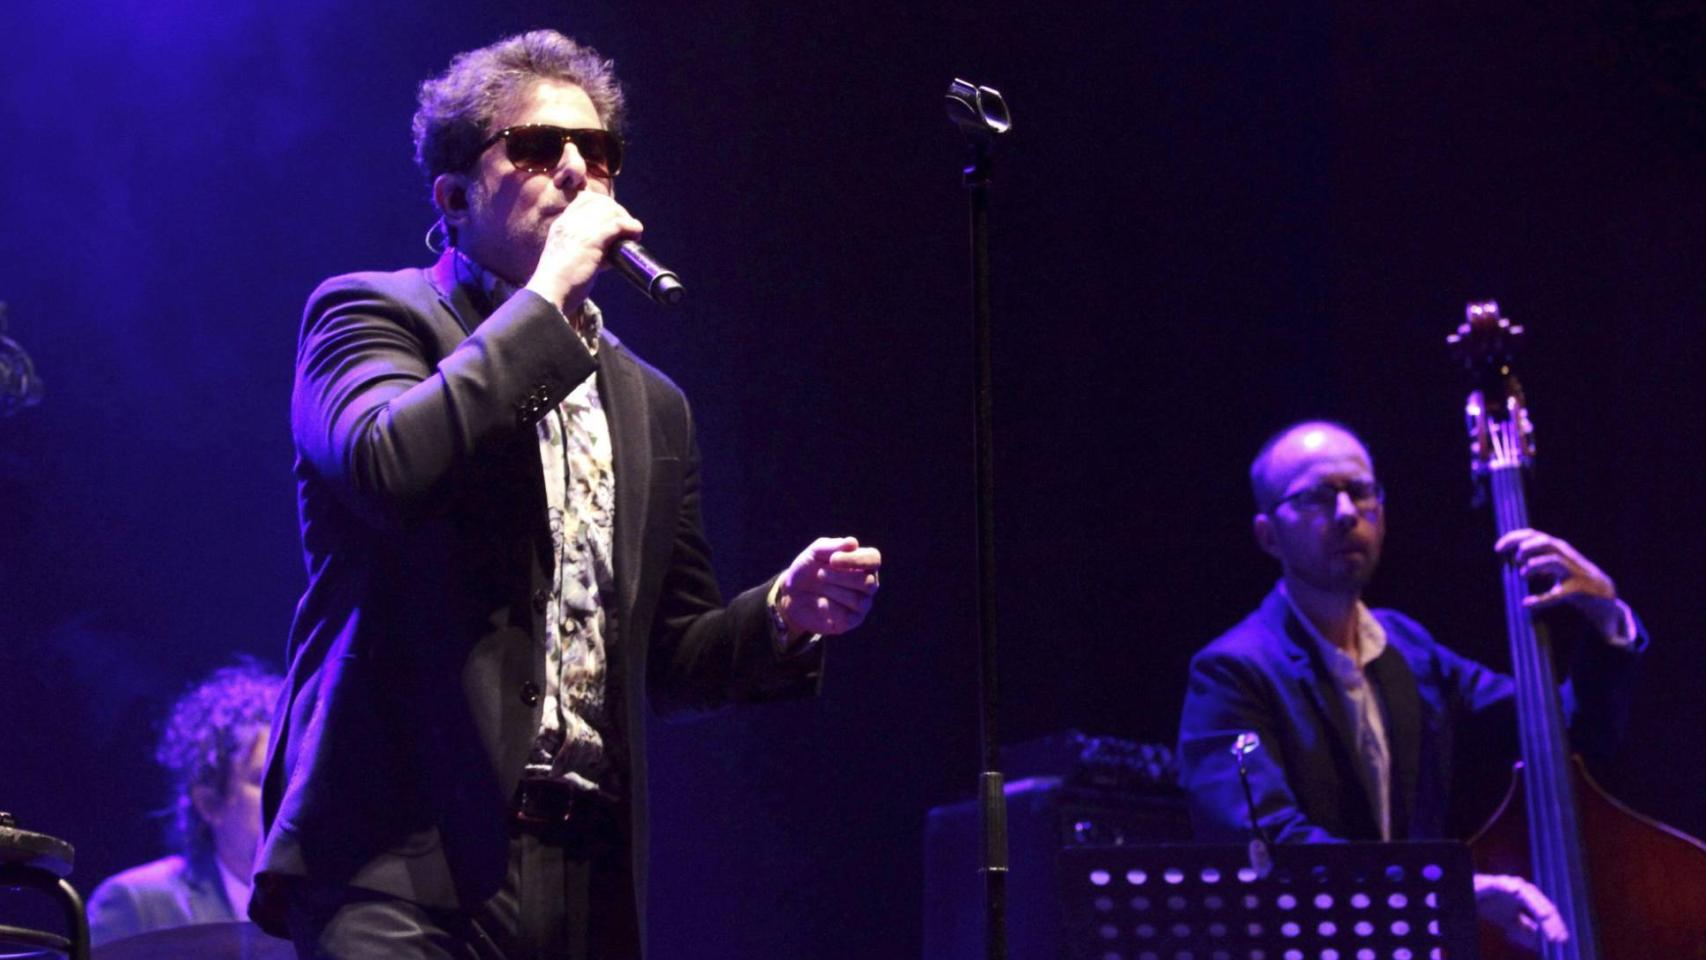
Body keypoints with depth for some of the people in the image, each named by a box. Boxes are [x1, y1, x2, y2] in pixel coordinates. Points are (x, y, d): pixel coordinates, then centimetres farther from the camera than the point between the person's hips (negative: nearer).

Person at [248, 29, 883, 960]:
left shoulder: (650, 404, 21)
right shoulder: (369, 314, 5)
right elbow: (392, 464, -18)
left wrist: (781, 615, 3)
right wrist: (547, 297, -11)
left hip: (589, 880, 6)